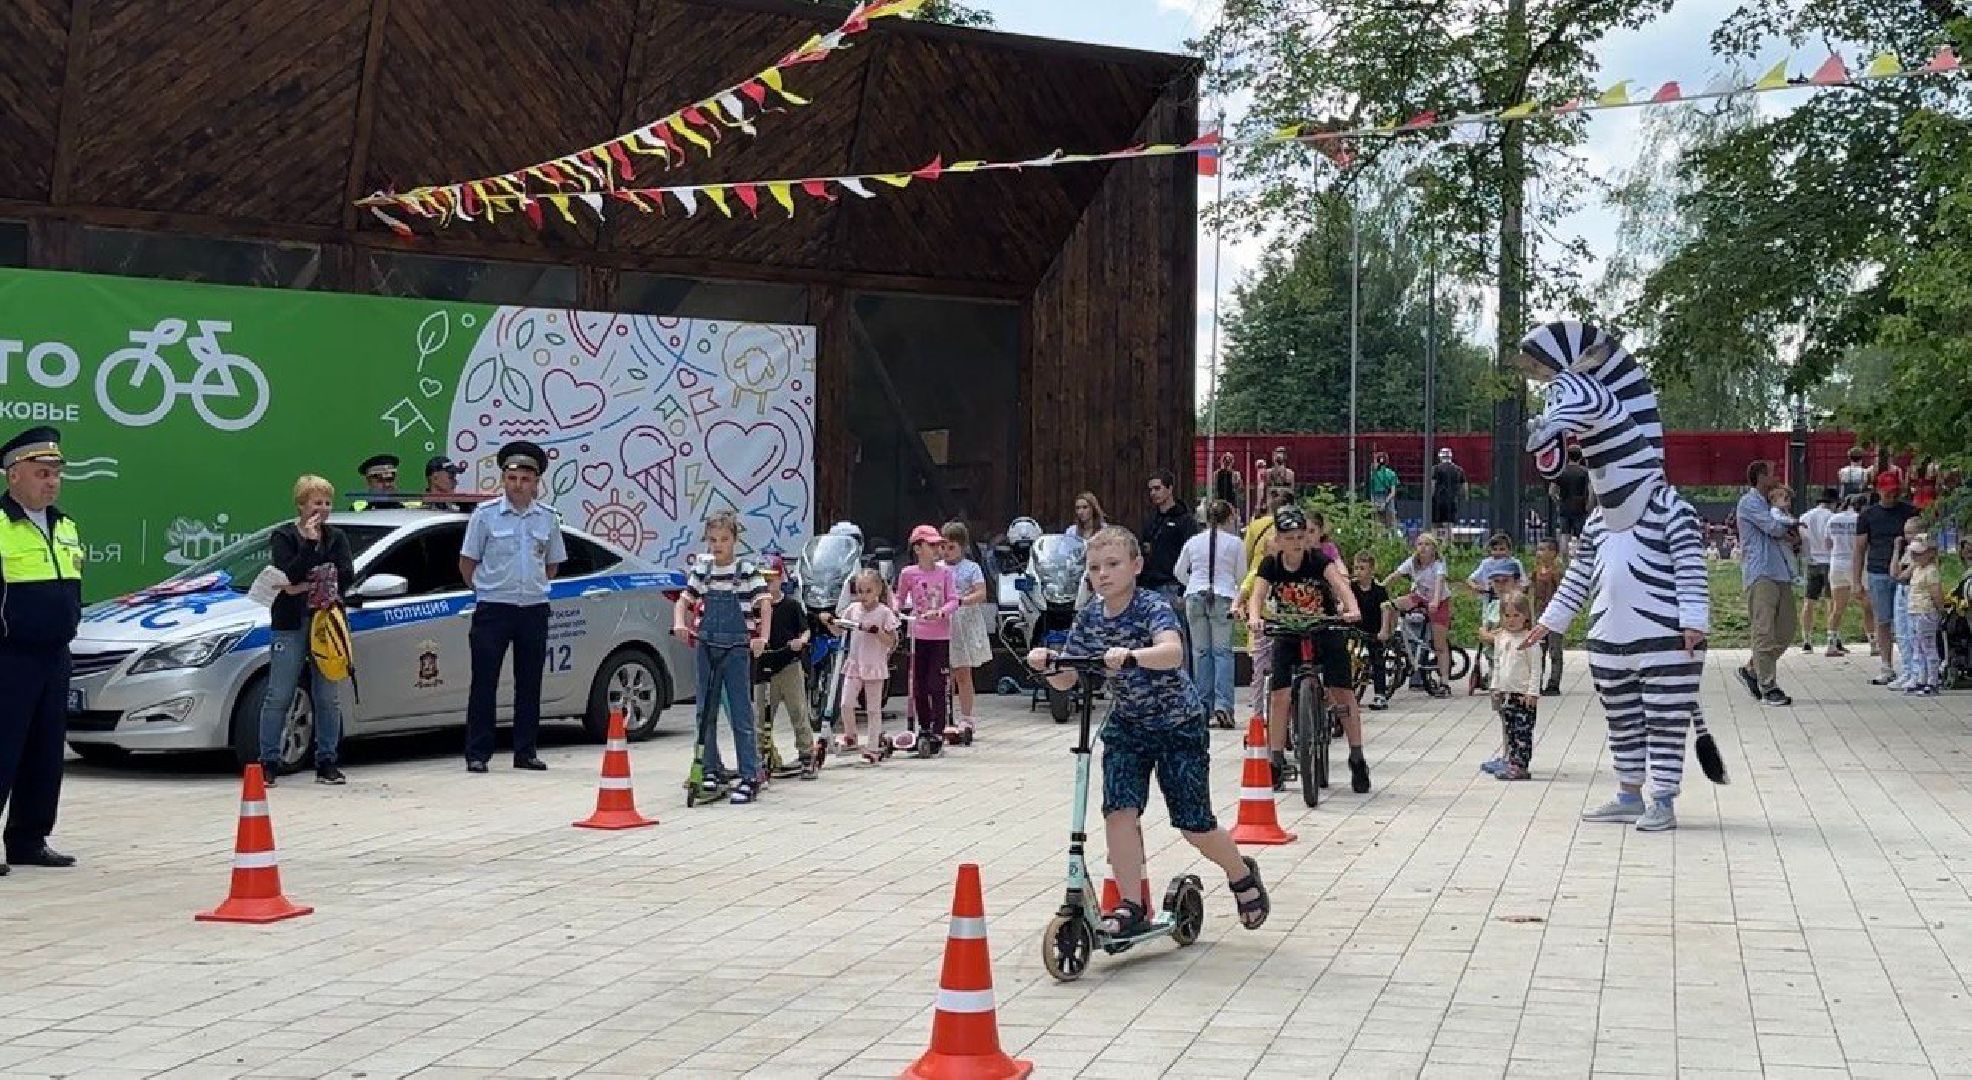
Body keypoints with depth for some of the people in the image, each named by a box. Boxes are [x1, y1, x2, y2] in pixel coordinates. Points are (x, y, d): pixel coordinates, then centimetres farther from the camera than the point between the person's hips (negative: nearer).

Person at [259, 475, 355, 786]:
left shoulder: (336, 538, 12)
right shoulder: (282, 536, 0)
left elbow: (347, 575, -2)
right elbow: (289, 575, -15)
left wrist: (309, 586, -11)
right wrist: (309, 543, -19)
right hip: (290, 624, -4)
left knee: (328, 698, 6)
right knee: (279, 696, -4)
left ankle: (327, 763, 12)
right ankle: (268, 763, 1)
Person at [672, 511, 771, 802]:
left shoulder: (747, 570, -5)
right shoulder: (702, 570, 8)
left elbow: (765, 603, -12)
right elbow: (684, 600, 10)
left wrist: (762, 637, -26)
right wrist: (679, 623, -11)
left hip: (736, 649, -5)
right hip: (707, 646, 5)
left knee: (741, 714, -5)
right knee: (706, 711, 10)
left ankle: (750, 777, -4)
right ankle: (711, 769, 22)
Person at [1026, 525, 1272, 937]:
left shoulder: (1153, 607, -20)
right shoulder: (1089, 617, -3)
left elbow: (1172, 652, -41)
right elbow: (1065, 679, -3)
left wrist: (1130, 656, -59)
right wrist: (1045, 664, -24)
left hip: (1178, 727, -4)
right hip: (1126, 726, 4)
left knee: (1194, 823, 1)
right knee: (1120, 811, -14)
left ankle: (1242, 875, 30)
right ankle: (1131, 907, -7)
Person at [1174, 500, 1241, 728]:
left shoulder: (1193, 542, 8)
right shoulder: (1234, 542, 0)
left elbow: (1179, 572, 15)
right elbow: (1240, 576, 5)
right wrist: (1240, 598, 22)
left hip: (1195, 596, 2)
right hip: (1223, 598, -2)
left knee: (1201, 650, 7)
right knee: (1222, 651, -2)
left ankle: (1204, 706, 6)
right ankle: (1222, 706, -14)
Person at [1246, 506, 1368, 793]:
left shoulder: (1319, 560, -16)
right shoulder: (1271, 565, -9)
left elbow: (1339, 582, -32)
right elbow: (1258, 596, -22)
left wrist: (1352, 609, -52)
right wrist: (1254, 618, -45)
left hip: (1325, 631, -2)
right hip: (1287, 634, 2)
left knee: (1343, 693, -7)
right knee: (1279, 694, -9)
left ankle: (1357, 760, 3)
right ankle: (1277, 763, 0)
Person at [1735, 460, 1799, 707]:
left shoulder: (1766, 504, 25)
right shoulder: (1749, 502, -5)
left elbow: (1788, 529, 18)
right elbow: (1774, 528, -14)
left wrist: (1785, 528, -5)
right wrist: (1789, 526, 7)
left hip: (1780, 573, 9)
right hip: (1761, 573, -9)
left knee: (1785, 630, 8)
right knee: (1765, 632, -9)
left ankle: (1752, 670, 22)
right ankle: (1768, 688, -9)